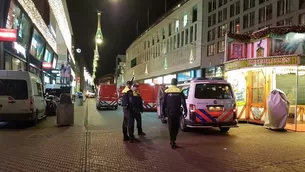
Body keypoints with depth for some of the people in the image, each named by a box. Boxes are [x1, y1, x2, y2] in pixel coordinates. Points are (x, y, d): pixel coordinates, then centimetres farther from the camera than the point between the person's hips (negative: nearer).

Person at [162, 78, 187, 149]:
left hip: (169, 112, 0)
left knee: (171, 127, 8)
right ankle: (173, 140, 15)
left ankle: (172, 141, 4)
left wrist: (163, 111, 10)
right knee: (176, 127, 13)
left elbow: (164, 102, 2)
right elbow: (183, 102, -5)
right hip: (177, 112, 0)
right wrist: (185, 110, 1)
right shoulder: (179, 91, -3)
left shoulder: (167, 91, 0)